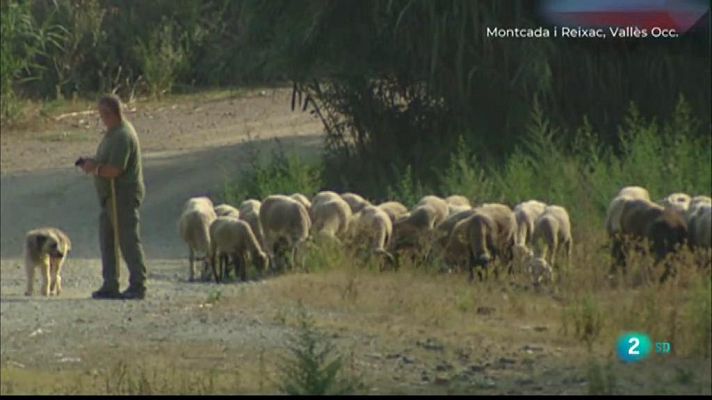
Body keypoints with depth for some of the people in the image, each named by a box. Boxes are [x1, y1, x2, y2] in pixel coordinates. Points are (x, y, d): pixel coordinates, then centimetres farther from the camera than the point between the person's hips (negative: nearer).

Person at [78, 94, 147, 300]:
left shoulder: (123, 135, -18)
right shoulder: (112, 132, 15)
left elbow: (114, 170, -23)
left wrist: (94, 167, -7)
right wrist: (93, 163, 5)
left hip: (124, 195, -11)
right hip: (110, 196, 11)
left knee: (129, 240, -6)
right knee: (107, 239, 10)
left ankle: (138, 286, -2)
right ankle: (110, 286, 14)